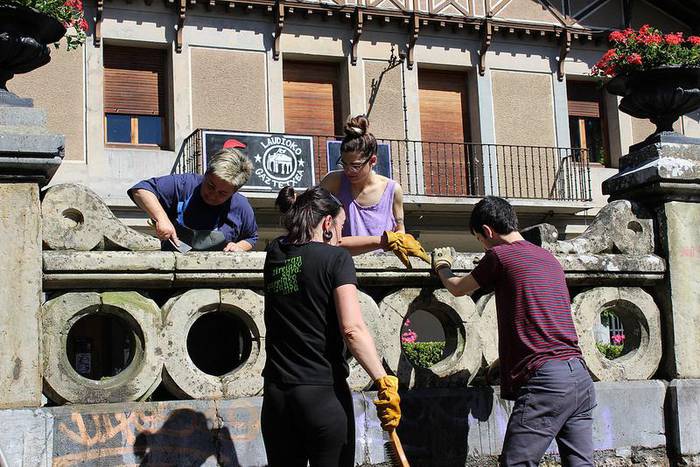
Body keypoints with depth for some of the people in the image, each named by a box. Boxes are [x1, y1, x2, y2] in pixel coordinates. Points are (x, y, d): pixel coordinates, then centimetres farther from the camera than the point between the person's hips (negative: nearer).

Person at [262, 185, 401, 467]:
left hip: (276, 394, 5)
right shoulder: (336, 259, -8)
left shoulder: (275, 253, 9)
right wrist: (384, 382, -17)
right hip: (324, 392, -5)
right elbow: (352, 329, -19)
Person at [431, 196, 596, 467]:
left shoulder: (499, 254, -2)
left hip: (544, 378, -8)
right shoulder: (548, 258, 19)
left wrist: (442, 267, 37)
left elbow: (457, 289, 14)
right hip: (580, 376, 8)